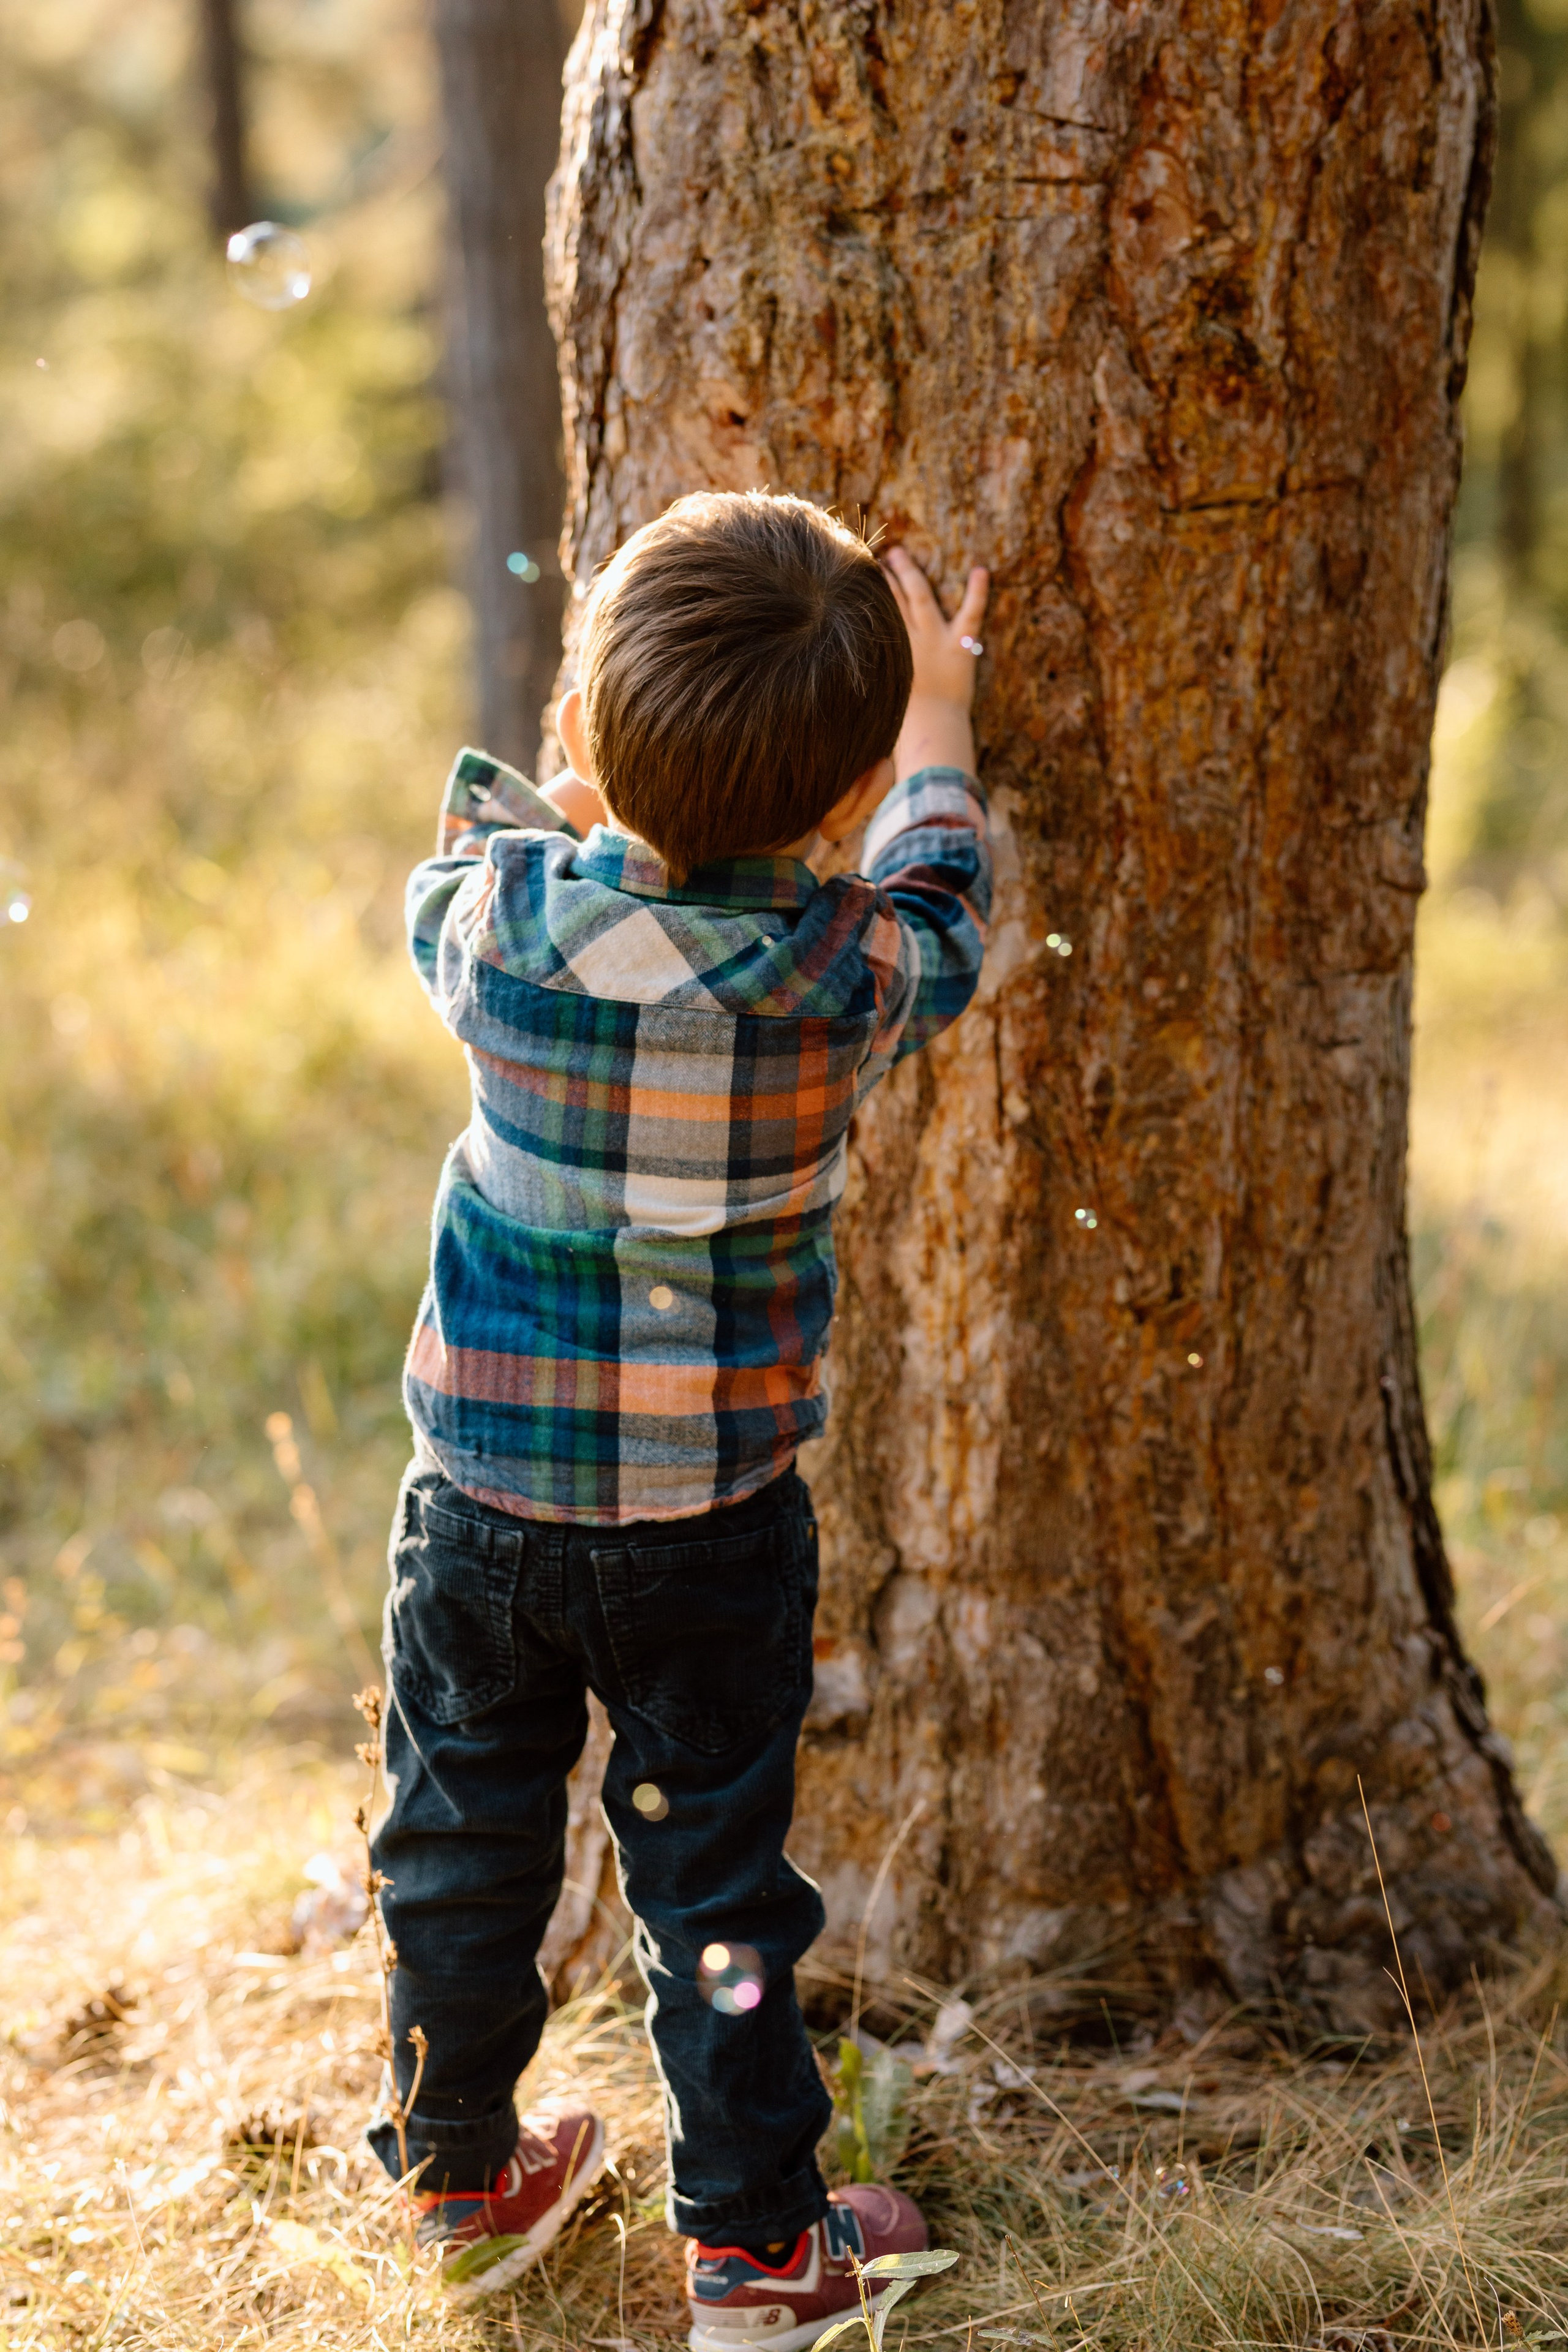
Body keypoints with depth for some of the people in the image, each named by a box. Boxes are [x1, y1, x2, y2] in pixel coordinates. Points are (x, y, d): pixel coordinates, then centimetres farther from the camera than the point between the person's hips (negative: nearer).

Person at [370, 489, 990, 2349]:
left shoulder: (495, 916, -14)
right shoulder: (843, 975, -18)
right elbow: (935, 891, 6)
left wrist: (595, 766, 24)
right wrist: (932, 716, 21)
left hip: (478, 1487, 2)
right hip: (710, 1524, -2)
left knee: (461, 1851, 18)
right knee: (712, 1877, 10)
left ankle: (462, 2185, 35)